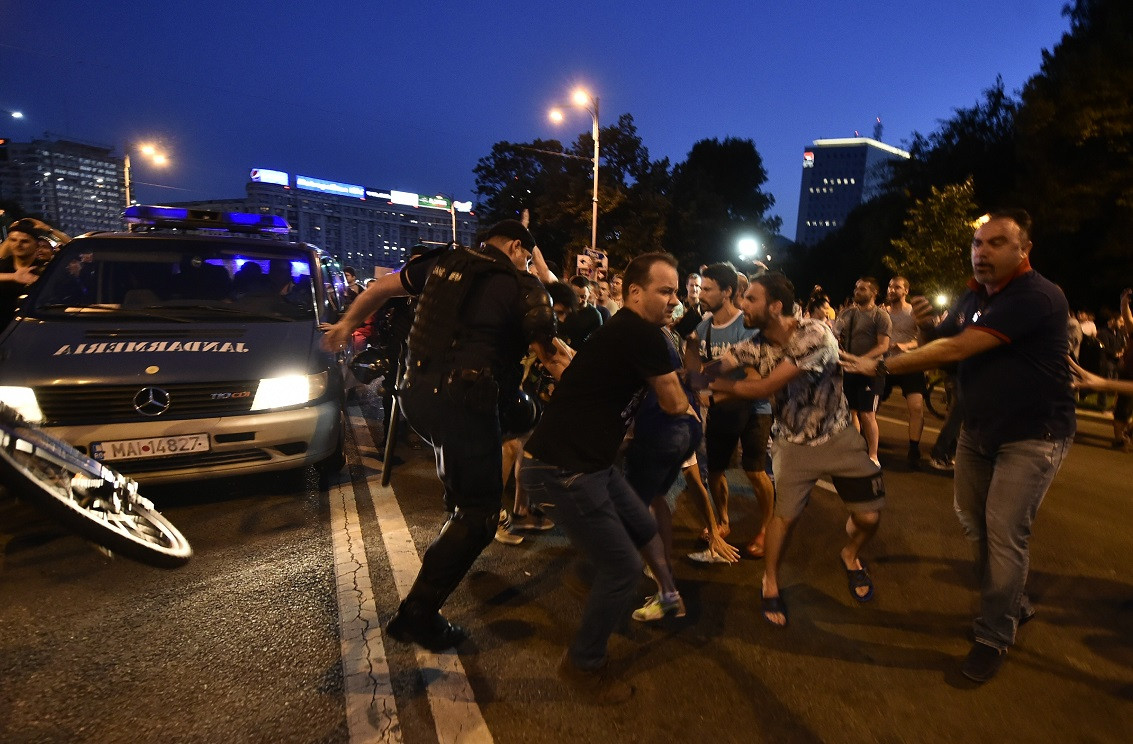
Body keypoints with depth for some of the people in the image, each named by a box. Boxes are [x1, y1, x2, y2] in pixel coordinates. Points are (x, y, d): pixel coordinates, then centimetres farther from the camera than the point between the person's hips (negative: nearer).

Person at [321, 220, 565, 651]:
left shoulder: (442, 261, 13)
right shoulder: (522, 286, -2)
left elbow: (382, 287, 23)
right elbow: (550, 356, -4)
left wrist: (347, 323, 37)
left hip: (417, 392, 7)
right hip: (465, 402, -7)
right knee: (477, 515, 2)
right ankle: (417, 614, 2)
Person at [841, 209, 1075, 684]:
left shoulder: (1037, 297, -24)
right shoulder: (973, 296, 4)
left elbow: (958, 350, -31)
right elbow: (945, 342, 13)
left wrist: (880, 367, -28)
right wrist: (927, 325, -9)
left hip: (1032, 435, -8)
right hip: (978, 427, 8)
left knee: (1004, 534, -7)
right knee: (973, 520, 14)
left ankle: (995, 636, 12)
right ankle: (1013, 604, 36)